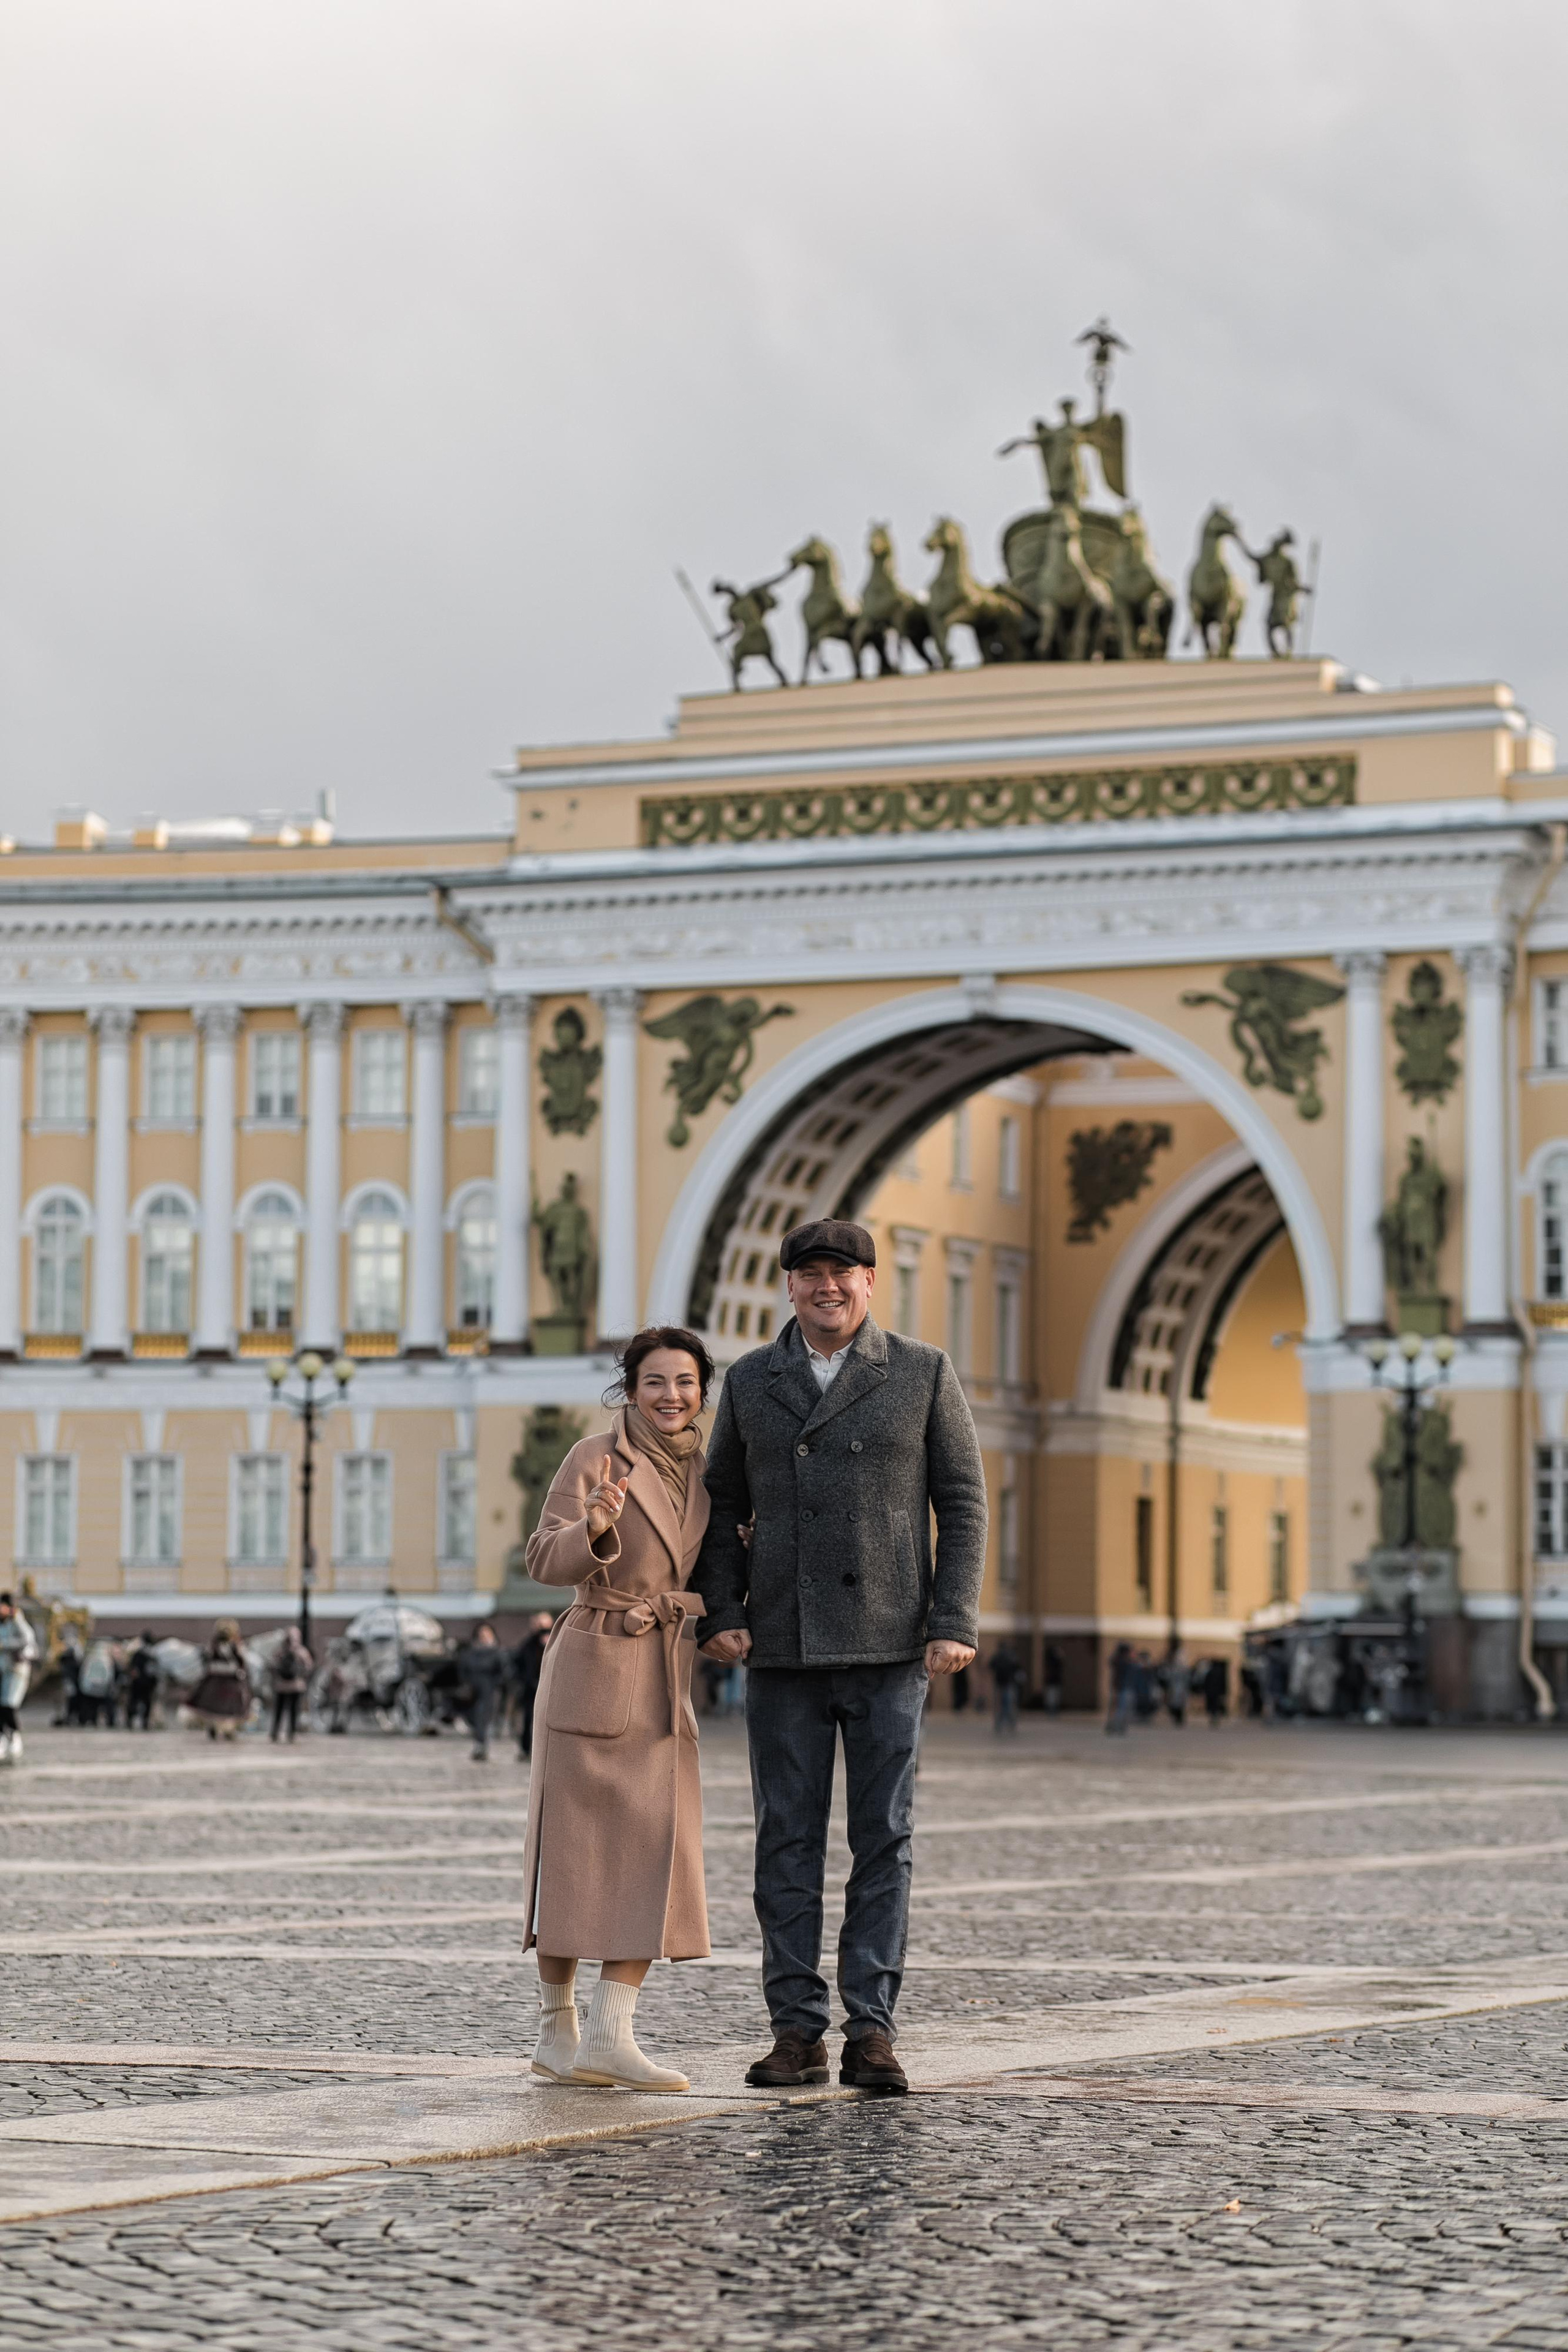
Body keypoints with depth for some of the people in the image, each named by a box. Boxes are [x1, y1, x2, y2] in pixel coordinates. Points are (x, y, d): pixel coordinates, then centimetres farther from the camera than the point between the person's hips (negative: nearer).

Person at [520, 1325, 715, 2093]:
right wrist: (594, 1527, -36)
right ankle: (557, 2030, 11)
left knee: (655, 1856, -3)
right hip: (593, 1672, -6)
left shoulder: (701, 1469, 10)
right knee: (578, 1851, 0)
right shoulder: (595, 1458, -9)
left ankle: (608, 2035, -3)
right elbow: (547, 1560, -18)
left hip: (666, 1683, 6)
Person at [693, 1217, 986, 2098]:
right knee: (787, 1839, 2)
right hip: (785, 1649, 2)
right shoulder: (752, 1381, 10)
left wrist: (956, 1624, -7)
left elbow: (963, 1503, 1)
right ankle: (798, 2031, 6)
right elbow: (725, 1506, 13)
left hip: (889, 1645, -2)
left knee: (885, 1837, -1)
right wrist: (722, 1613, 0)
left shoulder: (925, 1373, 3)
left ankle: (872, 2028, 3)